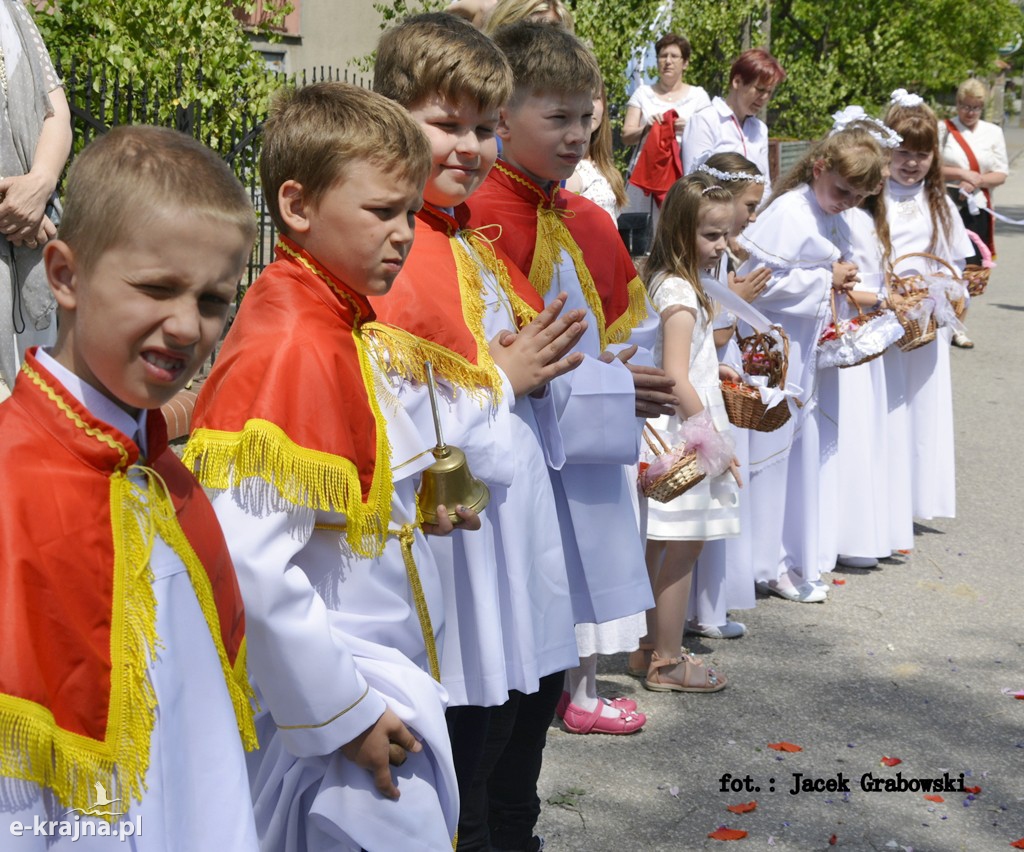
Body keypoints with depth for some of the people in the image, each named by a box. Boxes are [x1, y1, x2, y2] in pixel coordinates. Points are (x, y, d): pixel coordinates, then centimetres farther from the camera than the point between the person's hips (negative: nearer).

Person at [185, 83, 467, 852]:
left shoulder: (345, 329, 8)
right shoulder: (283, 353, -22)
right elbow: (247, 567, -28)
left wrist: (415, 494, 4)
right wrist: (341, 713, -20)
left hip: (393, 688, 9)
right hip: (338, 723, -9)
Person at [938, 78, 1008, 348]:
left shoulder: (994, 132, 10)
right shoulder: (943, 129, 0)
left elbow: (1001, 174, 6)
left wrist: (977, 181, -12)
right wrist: (962, 174, -15)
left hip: (977, 209, 3)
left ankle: (956, 326, 13)